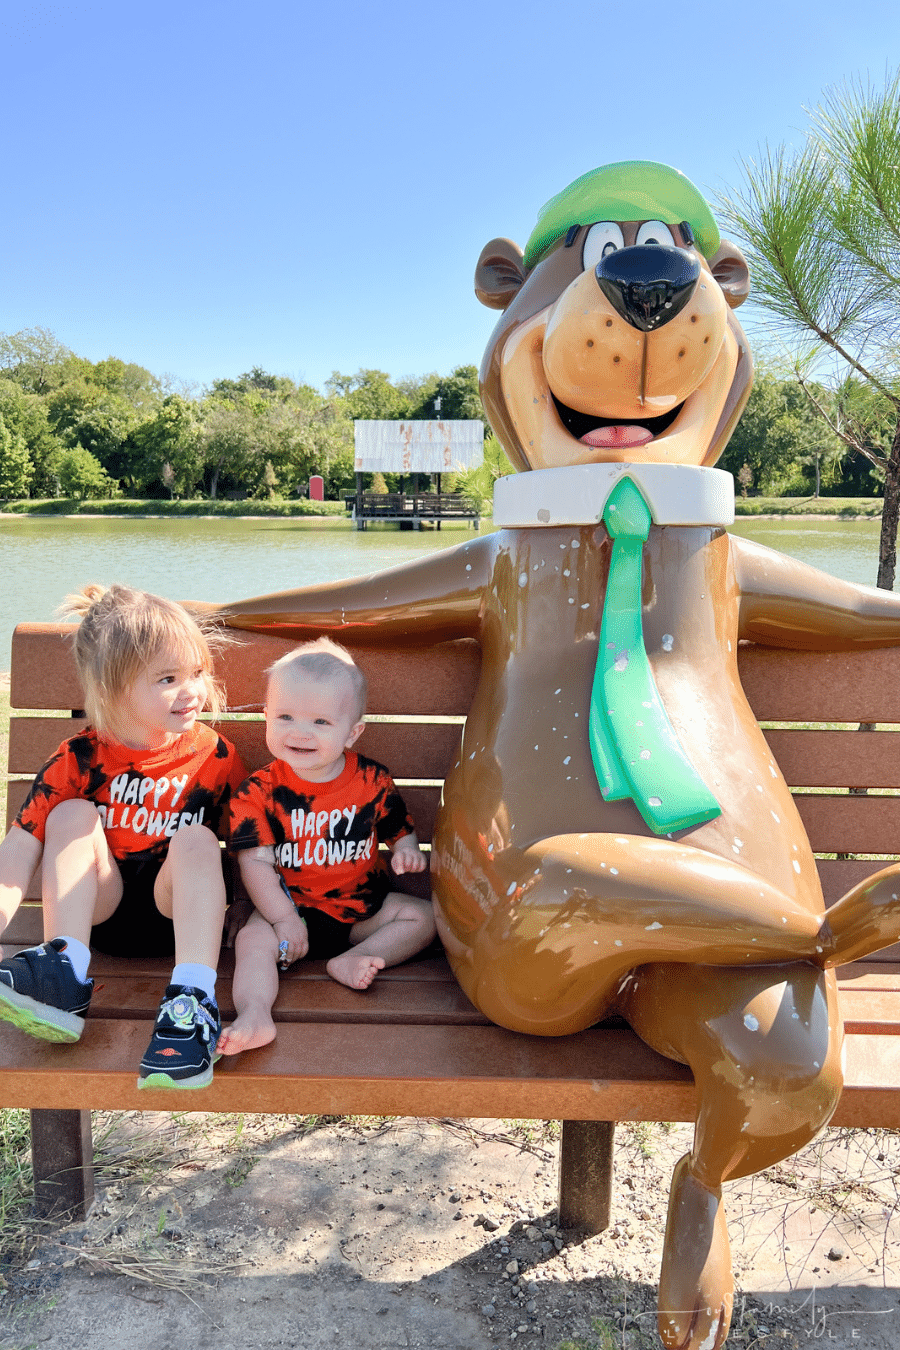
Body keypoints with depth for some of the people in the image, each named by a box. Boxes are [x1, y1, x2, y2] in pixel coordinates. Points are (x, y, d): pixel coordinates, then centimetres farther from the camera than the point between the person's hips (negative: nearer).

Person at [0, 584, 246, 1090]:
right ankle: (65, 976, -30)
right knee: (72, 814, -19)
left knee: (197, 838, -28)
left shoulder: (214, 755, -3)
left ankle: (193, 1002, -42)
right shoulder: (79, 759, -6)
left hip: (176, 909, -1)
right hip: (98, 907, 1)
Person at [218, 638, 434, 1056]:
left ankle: (349, 960, -20)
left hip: (361, 906, 3)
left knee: (425, 916, -10)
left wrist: (406, 850, -15)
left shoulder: (372, 781, -5)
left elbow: (399, 829, 9)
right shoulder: (259, 791, -11)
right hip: (289, 906, -2)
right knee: (252, 940, -27)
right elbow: (255, 861, -13)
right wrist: (283, 918, -19)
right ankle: (255, 1017, -42)